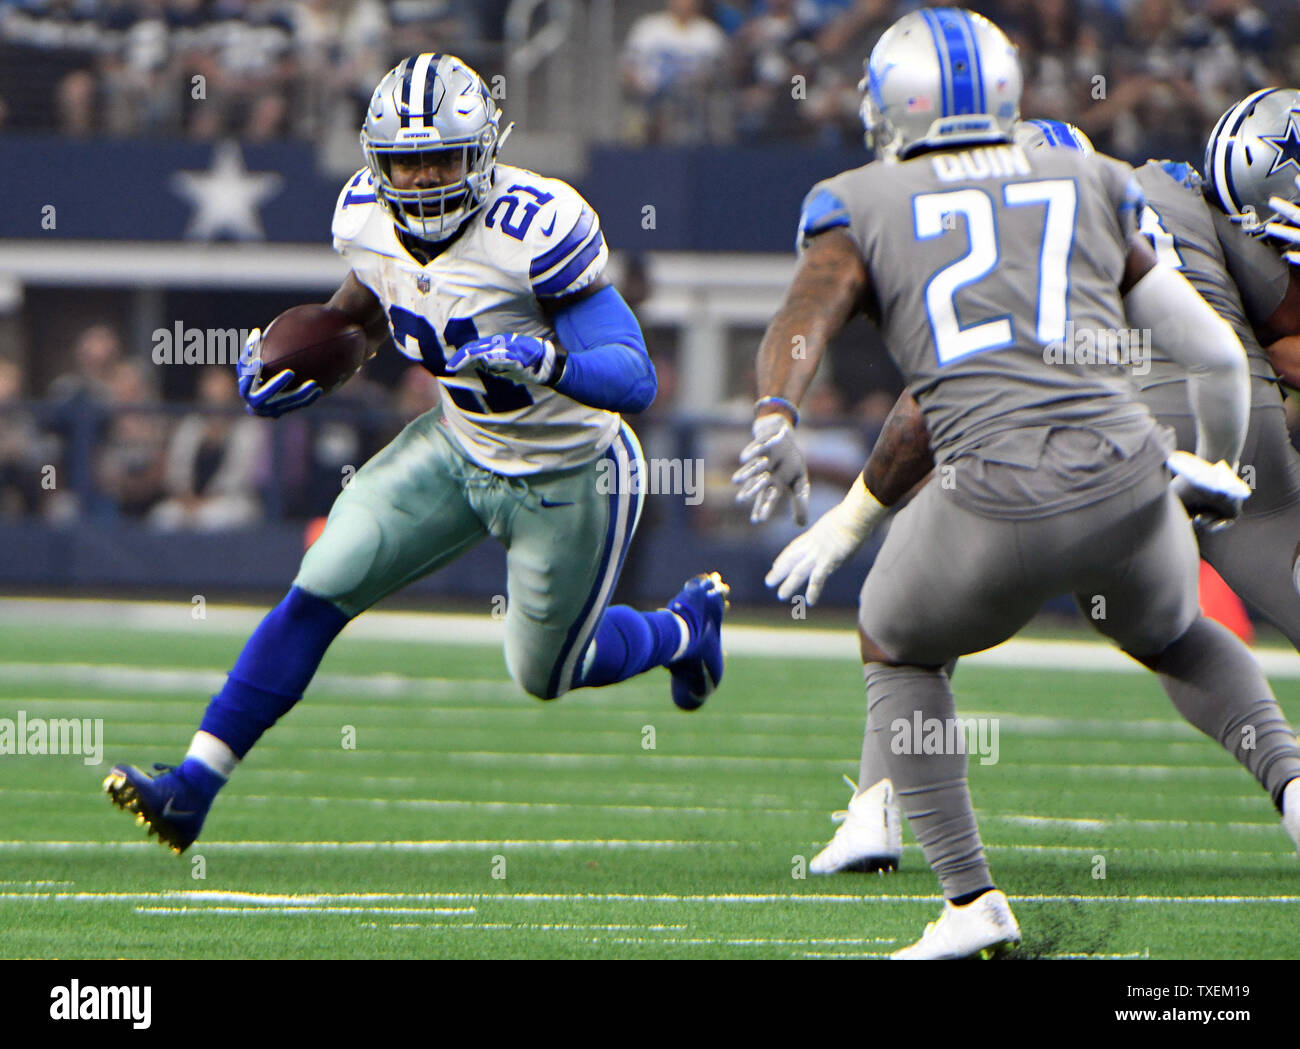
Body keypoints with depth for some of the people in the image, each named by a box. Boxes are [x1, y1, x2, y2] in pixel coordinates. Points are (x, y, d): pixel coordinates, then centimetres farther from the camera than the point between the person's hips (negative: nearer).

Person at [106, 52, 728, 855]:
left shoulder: (535, 230, -33)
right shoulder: (369, 218, -12)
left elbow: (634, 378, -33)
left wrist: (546, 363, -51)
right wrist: (305, 371, 3)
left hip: (568, 480, -5)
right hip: (459, 448, 5)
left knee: (544, 674, 14)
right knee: (319, 591, -7)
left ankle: (686, 628, 46)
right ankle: (194, 787, -2)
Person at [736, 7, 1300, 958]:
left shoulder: (866, 209, 14)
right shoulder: (1092, 191, 21)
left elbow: (804, 315, -8)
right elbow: (1217, 356, 21)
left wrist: (775, 420, -26)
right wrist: (1217, 470, 39)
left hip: (997, 508, -3)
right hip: (1129, 482, 3)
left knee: (898, 655, 28)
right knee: (1174, 637, 35)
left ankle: (972, 901, 16)